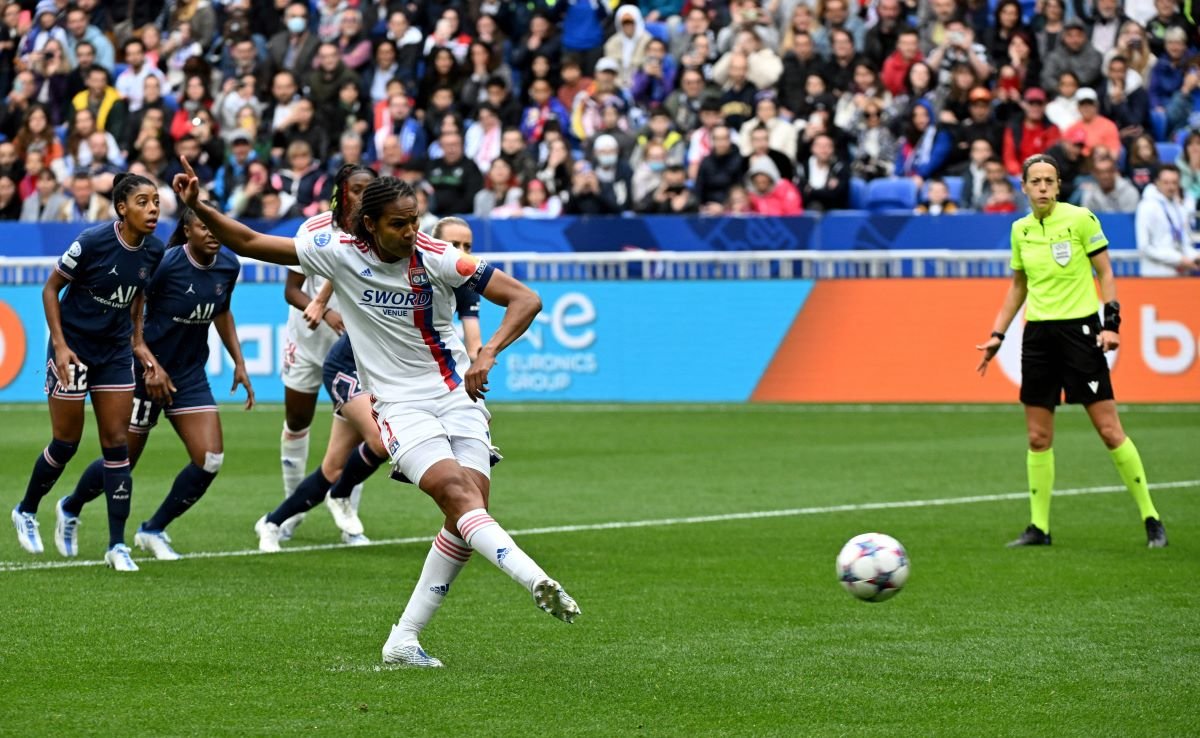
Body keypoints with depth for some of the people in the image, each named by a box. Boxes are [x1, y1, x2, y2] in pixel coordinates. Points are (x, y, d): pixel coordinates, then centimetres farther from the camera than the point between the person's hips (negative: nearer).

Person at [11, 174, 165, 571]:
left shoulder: (154, 251, -5)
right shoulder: (92, 242, -21)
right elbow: (50, 288, -11)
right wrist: (60, 344, -16)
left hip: (115, 352, 5)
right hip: (74, 347, -5)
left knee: (117, 444, 0)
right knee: (67, 442, 4)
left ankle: (117, 545, 2)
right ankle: (26, 511, 30)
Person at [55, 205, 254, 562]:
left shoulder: (228, 267, -1)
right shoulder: (165, 264, -21)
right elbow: (130, 314, -16)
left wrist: (239, 363, 13)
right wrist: (150, 363, -23)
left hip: (191, 375, 6)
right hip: (147, 372, -5)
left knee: (210, 459, -9)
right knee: (122, 461, 5)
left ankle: (153, 531, 11)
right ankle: (70, 510, 35)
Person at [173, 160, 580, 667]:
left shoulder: (438, 259, -9)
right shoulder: (339, 256, -5)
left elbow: (525, 300, -10)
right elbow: (249, 243, 4)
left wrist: (488, 354, -23)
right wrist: (199, 208, -9)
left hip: (457, 397, 1)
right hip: (401, 406, -1)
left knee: (470, 512, -12)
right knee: (457, 492, -26)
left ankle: (403, 640, -4)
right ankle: (536, 581, -43)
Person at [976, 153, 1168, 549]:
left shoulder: (1081, 218, -6)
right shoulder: (1020, 230, 9)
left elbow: (1105, 272, -2)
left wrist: (1112, 322, -12)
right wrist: (997, 335, 14)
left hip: (1080, 329, -5)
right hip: (1038, 334, 5)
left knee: (1110, 430, -6)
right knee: (1038, 437, 3)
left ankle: (1151, 518, 2)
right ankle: (1039, 527, 10)